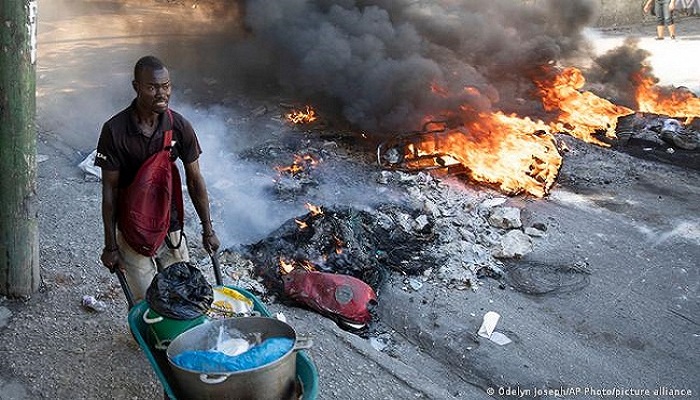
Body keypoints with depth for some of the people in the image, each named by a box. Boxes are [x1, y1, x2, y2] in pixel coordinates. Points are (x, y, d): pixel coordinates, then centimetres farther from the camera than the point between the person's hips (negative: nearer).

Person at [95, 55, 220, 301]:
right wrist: (110, 245, -8)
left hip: (171, 226, 2)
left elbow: (195, 180, 0)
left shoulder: (180, 127, -9)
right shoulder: (114, 130, -16)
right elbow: (109, 190, -10)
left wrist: (207, 230, 4)